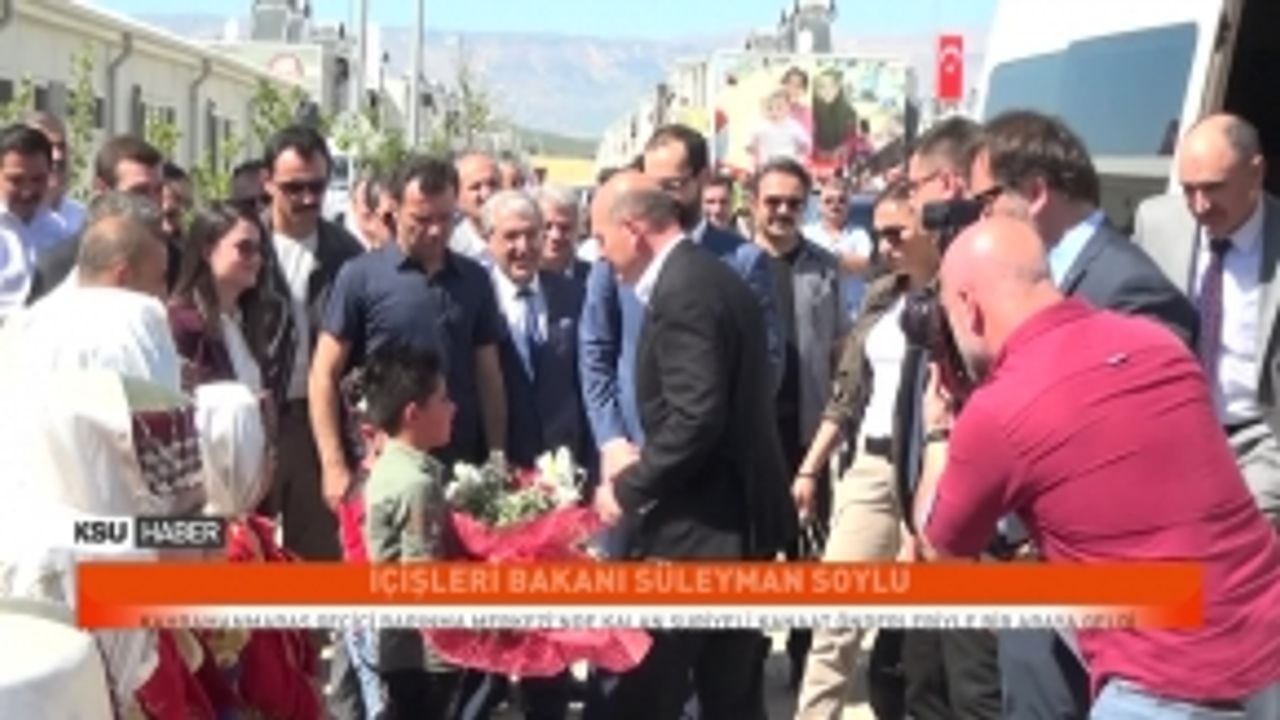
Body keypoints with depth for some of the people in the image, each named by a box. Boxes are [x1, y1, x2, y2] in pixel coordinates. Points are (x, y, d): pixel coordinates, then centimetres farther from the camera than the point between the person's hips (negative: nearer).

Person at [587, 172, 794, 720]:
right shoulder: (711, 277, 13)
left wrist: (627, 488, -13)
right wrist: (645, 465, 13)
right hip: (737, 514, 10)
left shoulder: (682, 291, -17)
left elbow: (696, 419, -25)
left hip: (700, 523, -10)